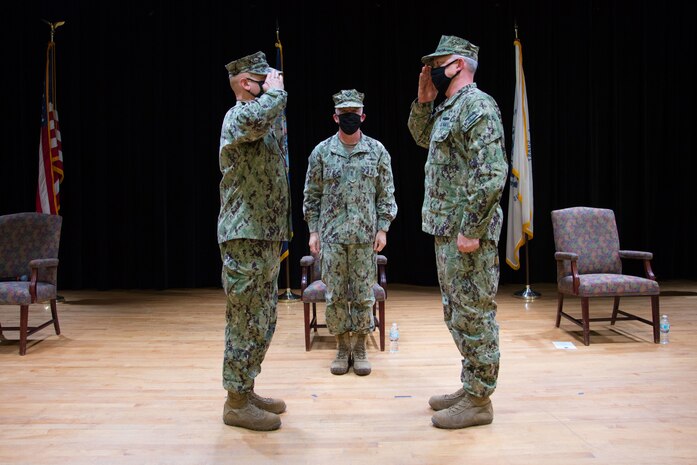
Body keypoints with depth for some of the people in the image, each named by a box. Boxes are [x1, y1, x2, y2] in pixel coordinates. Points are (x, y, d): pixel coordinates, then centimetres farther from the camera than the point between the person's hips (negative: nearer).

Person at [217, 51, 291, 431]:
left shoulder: (260, 119, 19)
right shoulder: (238, 116, -11)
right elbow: (257, 119, -36)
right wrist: (276, 90, -19)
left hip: (266, 236, 10)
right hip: (246, 237, -10)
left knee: (262, 321, 15)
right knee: (246, 321, -3)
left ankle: (246, 391, 27)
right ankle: (237, 403, 10)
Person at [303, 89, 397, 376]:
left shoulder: (377, 151, 3)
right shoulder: (321, 152, 3)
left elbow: (386, 194, 4)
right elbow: (312, 196, 6)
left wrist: (383, 229, -3)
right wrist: (313, 231, 1)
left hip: (365, 236, 0)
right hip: (331, 236, 1)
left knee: (363, 295, 6)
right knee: (335, 295, 6)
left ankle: (360, 348, 18)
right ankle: (342, 347, 19)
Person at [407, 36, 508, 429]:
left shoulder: (478, 105, -13)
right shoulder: (449, 108, 17)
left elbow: (493, 174, -22)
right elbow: (422, 136, 34)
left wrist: (471, 231, -23)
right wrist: (424, 99, 17)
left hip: (468, 233, -10)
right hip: (447, 232, 10)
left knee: (474, 314, -1)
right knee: (458, 313, 16)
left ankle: (478, 401, 11)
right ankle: (471, 386, 29)